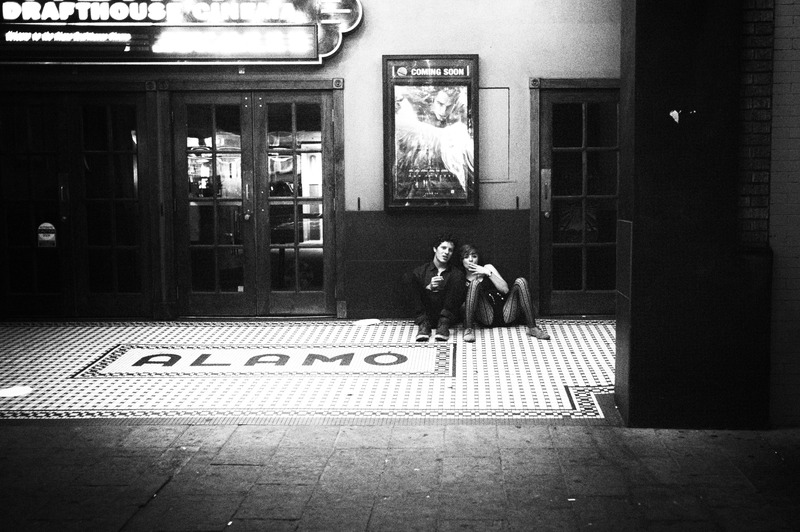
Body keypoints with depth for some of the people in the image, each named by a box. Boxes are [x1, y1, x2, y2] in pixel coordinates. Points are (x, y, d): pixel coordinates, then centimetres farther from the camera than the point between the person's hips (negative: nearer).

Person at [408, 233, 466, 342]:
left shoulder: (456, 273, 9)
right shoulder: (420, 271, 10)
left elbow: (460, 299, -2)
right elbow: (415, 296, -1)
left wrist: (442, 288, -17)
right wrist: (429, 287, -19)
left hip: (447, 315, 0)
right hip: (425, 315, 0)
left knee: (458, 277, -17)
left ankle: (444, 324, -25)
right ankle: (423, 324, -24)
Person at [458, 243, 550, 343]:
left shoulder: (487, 268, 15)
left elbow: (505, 289, 2)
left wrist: (488, 273, -5)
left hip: (506, 315, 2)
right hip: (486, 318, -2)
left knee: (520, 281, -17)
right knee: (475, 283, -23)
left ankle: (532, 327, -23)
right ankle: (468, 329, -32)